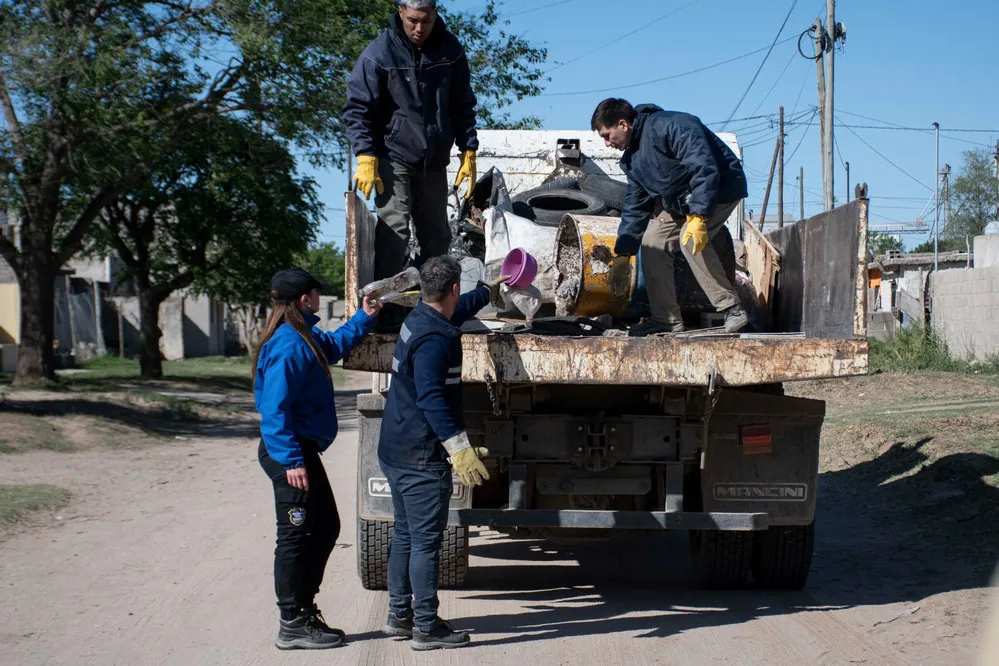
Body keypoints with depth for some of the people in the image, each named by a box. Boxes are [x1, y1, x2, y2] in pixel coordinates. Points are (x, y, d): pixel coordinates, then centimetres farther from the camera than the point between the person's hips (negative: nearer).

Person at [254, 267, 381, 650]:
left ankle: (303, 609, 26)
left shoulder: (305, 338, 11)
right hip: (291, 454, -11)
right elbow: (275, 408, -25)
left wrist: (365, 317, 30)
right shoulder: (289, 345, -20)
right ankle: (292, 626, 5)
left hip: (301, 451, 11)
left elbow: (335, 346, 35)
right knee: (296, 537, -3)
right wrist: (292, 460, -26)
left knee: (326, 528, 17)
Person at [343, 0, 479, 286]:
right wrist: (365, 157, -17)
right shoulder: (380, 53, -10)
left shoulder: (450, 51, 2)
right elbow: (357, 109, -8)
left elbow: (462, 106, 11)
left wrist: (468, 152, 6)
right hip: (394, 158, -4)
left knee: (437, 235, 10)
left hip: (435, 162, 4)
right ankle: (387, 296, -11)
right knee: (394, 230, -14)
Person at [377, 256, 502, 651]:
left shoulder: (419, 319, 10)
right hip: (422, 456, -10)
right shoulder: (434, 339, -21)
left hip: (395, 451, 10)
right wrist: (459, 447, -37)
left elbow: (459, 310, 33)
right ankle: (426, 627, 0)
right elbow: (430, 397, -31)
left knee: (405, 534, 18)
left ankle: (399, 616, 27)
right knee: (426, 540, -5)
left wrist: (489, 293, 49)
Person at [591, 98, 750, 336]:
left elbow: (704, 168, -34)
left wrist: (698, 217, -40)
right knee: (652, 242, 1)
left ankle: (732, 309, -23)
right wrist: (622, 251, 8)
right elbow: (635, 205, 12)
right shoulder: (631, 160, 4)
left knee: (691, 240, -29)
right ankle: (667, 319, 5)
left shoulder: (670, 126, -26)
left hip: (720, 187, -10)